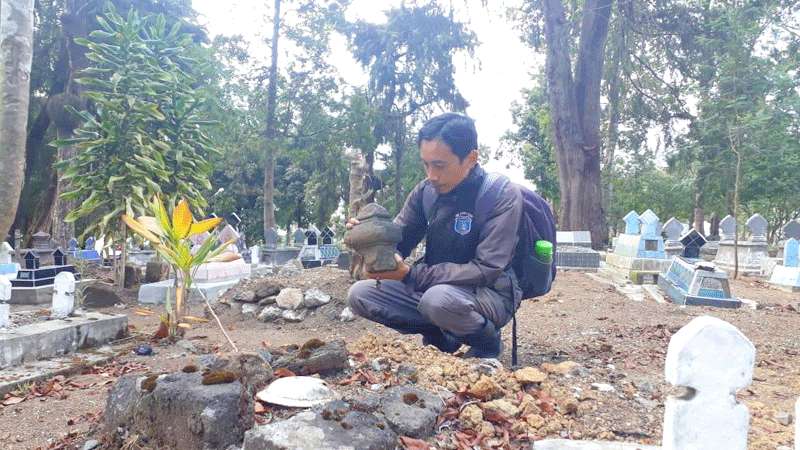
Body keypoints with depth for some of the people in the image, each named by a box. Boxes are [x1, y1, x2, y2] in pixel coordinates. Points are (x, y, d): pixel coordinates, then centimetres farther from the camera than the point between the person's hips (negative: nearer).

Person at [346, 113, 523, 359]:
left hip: (490, 292, -5)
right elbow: (397, 241, 4)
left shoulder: (503, 196, -19)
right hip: (435, 285, 5)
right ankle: (442, 335, 5)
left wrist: (410, 274, -29)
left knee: (440, 299, -37)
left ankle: (487, 341, -3)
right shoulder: (425, 190, -3)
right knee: (359, 294, -9)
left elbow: (487, 270, -24)